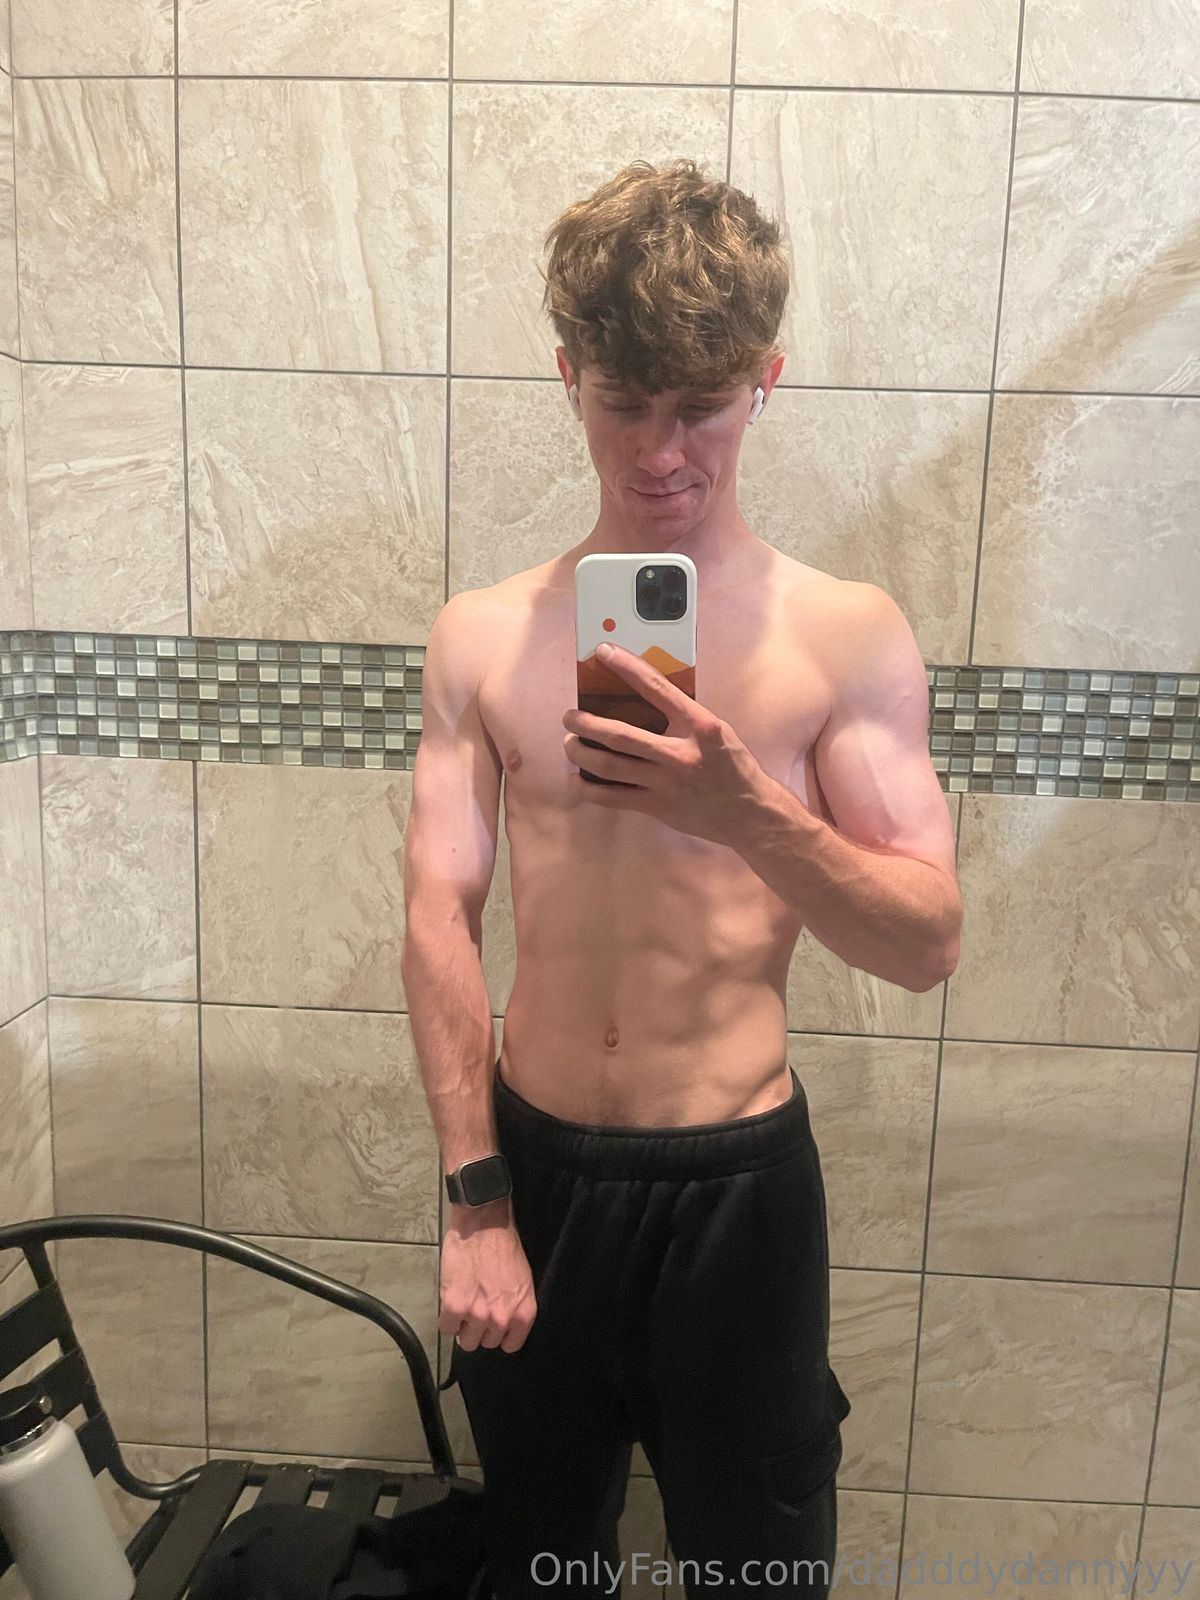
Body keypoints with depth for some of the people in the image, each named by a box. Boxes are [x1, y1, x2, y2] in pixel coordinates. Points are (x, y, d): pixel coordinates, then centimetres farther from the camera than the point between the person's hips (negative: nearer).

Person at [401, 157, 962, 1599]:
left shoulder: (847, 637, -8)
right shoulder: (482, 635, -2)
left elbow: (930, 945, -10)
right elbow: (440, 916, -6)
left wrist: (750, 811, -28)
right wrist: (475, 1198, -8)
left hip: (736, 1184, -2)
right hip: (531, 1164, 2)